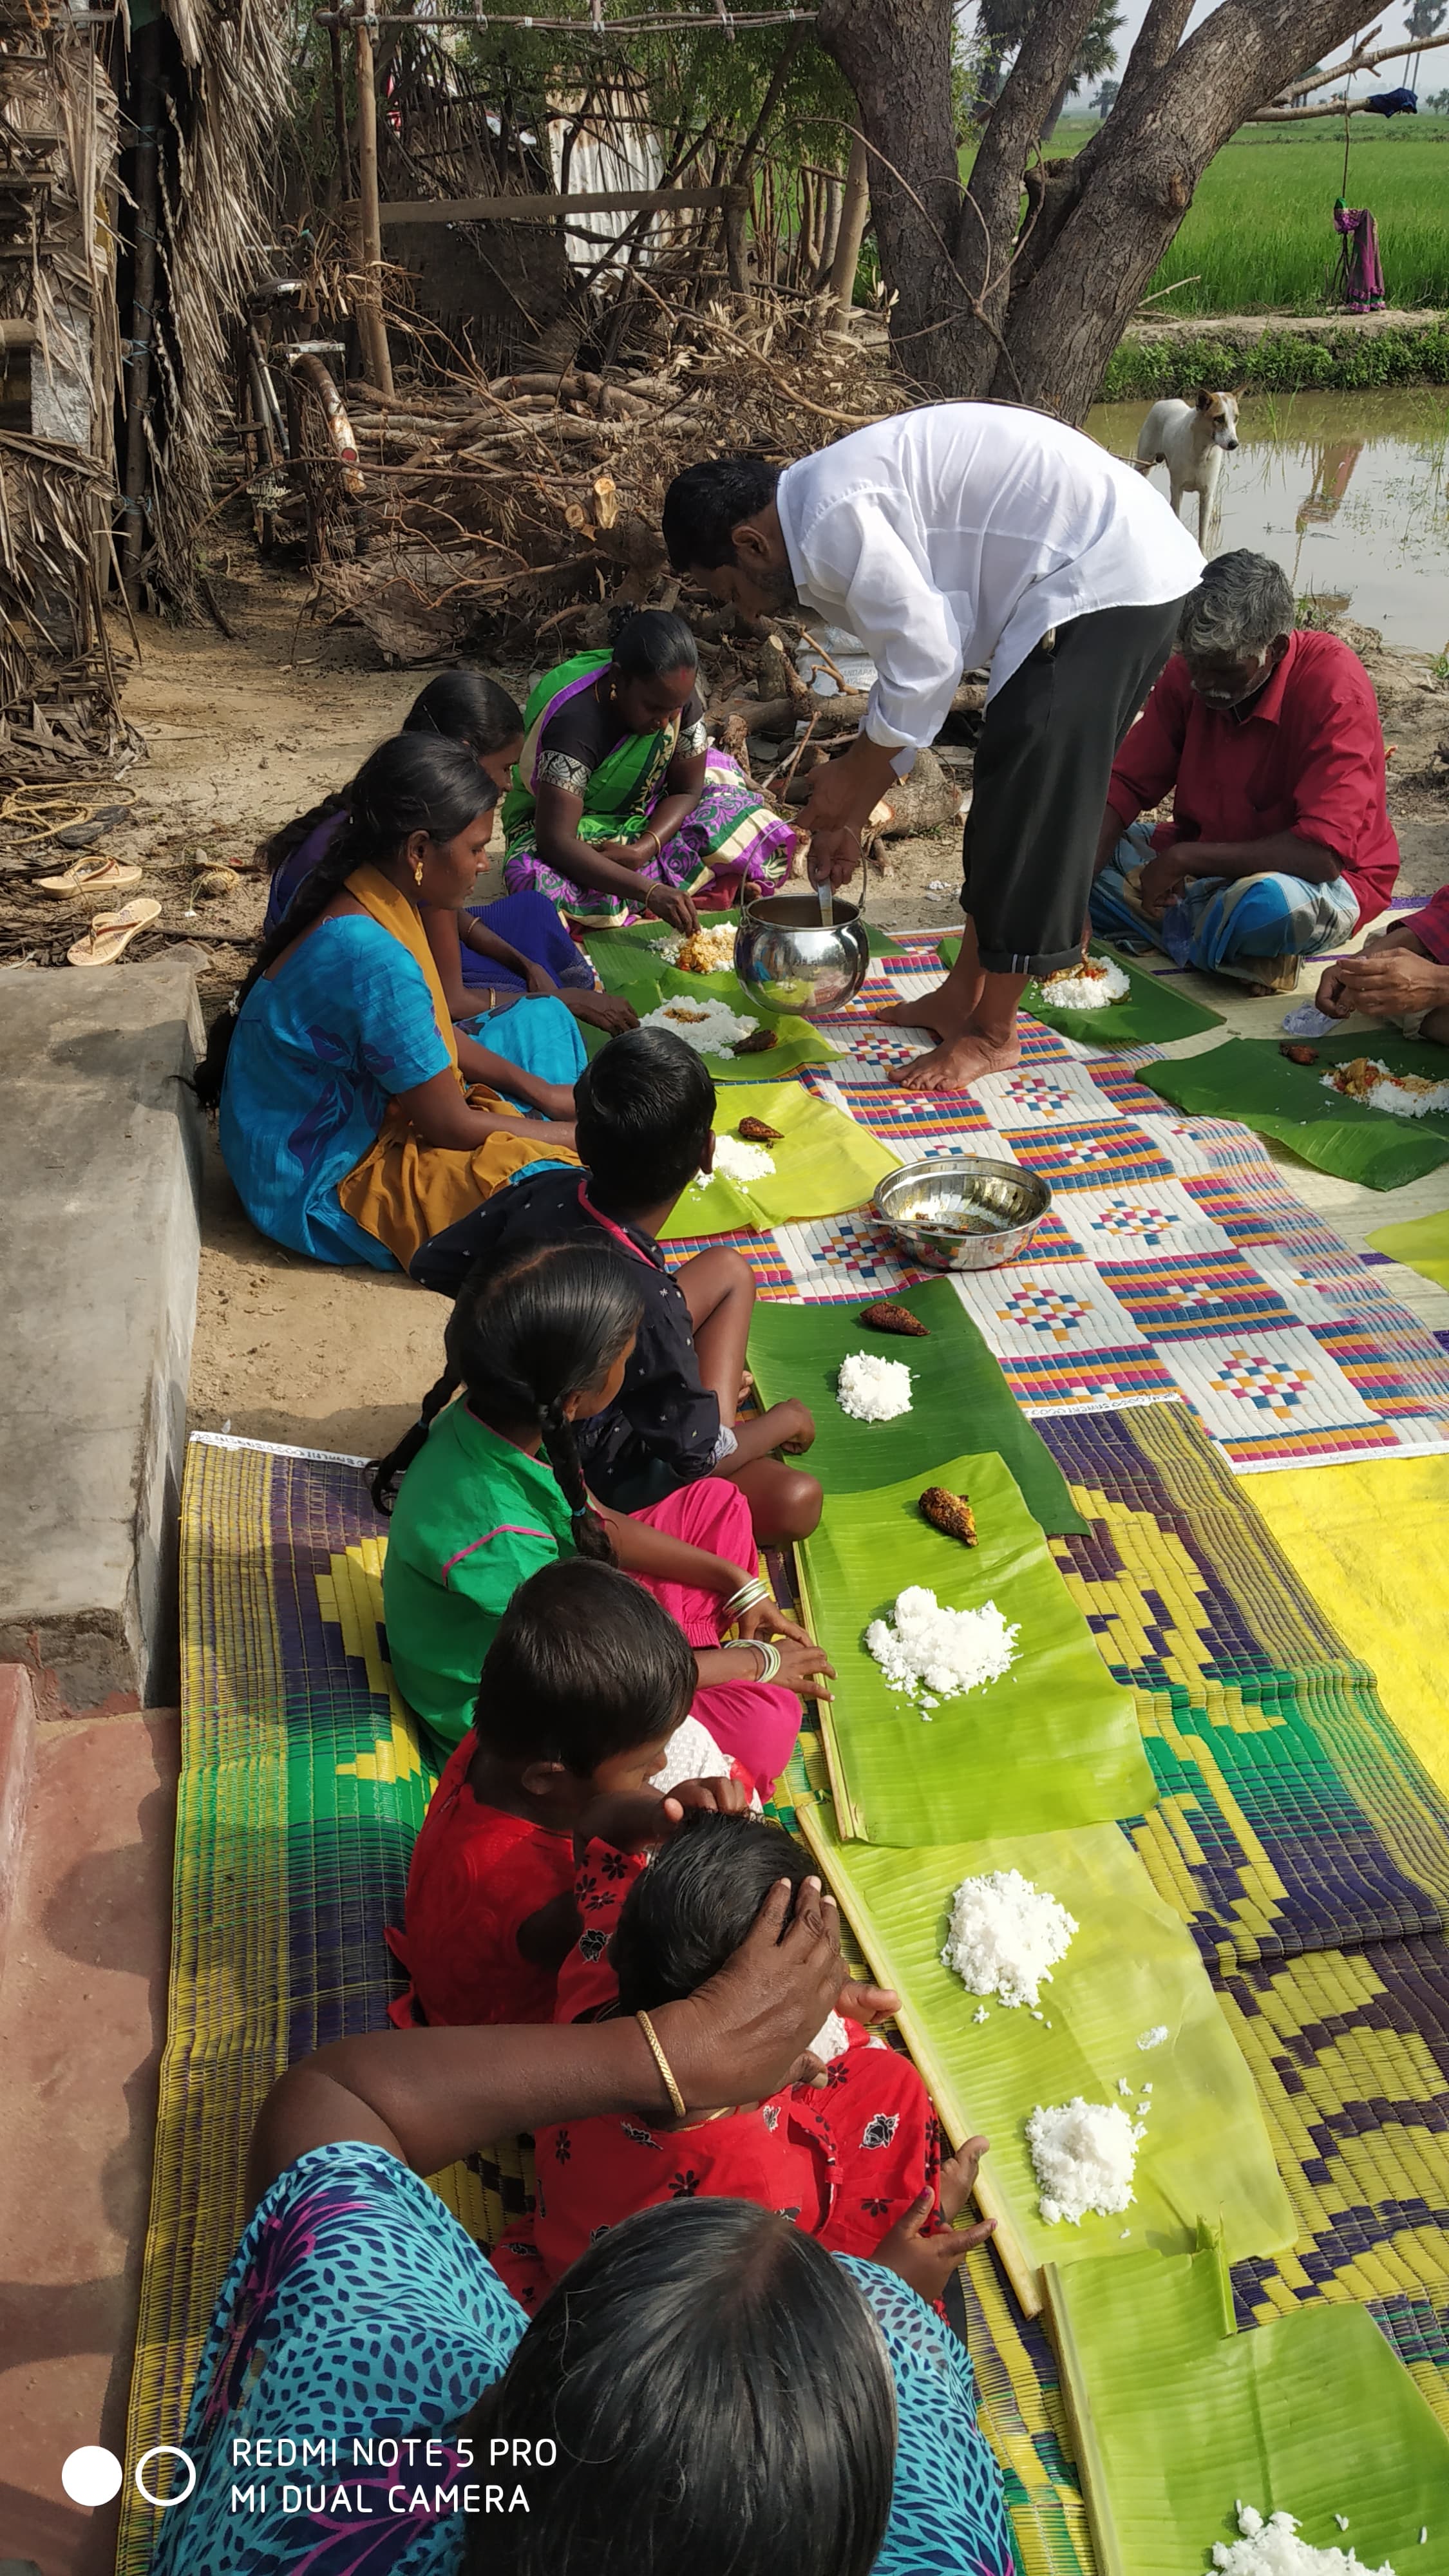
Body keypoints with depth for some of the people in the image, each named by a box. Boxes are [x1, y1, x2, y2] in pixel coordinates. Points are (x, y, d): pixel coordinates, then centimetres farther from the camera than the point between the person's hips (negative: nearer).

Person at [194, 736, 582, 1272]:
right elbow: (451, 1127, -24)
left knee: (545, 1021, 12)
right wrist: (580, 1136, -12)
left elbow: (432, 1035, 11)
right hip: (323, 1188, -10)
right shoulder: (373, 959, -31)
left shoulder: (367, 900, -4)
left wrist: (538, 1090, 3)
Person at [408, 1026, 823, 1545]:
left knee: (729, 1271, 12)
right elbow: (699, 1456, -24)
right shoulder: (645, 1303, -39)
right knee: (795, 1501, -21)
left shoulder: (544, 1193, -20)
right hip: (585, 1468, -8)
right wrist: (785, 1421, -5)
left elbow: (435, 1267, -1)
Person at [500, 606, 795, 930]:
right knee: (545, 885, -40)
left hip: (646, 817, 5)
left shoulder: (677, 696, -19)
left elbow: (687, 790, -8)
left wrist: (644, 849, -29)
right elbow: (555, 841, -41)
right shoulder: (574, 721, -35)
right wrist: (649, 891, -51)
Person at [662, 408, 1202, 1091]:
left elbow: (927, 664, -18)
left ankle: (992, 1034, 6)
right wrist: (849, 815, 19)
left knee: (1028, 808, -5)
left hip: (1107, 577, -10)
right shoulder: (837, 504, 14)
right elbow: (914, 668, 19)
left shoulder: (831, 518, -17)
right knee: (1009, 802, 15)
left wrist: (852, 779, -3)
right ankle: (961, 996, 27)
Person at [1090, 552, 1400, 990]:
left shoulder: (1335, 687, -23)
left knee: (1270, 903, -43)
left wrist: (1184, 858, -27)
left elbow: (1323, 855, -29)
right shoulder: (1191, 670, -6)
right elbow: (1124, 787, -6)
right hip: (1205, 862, 7)